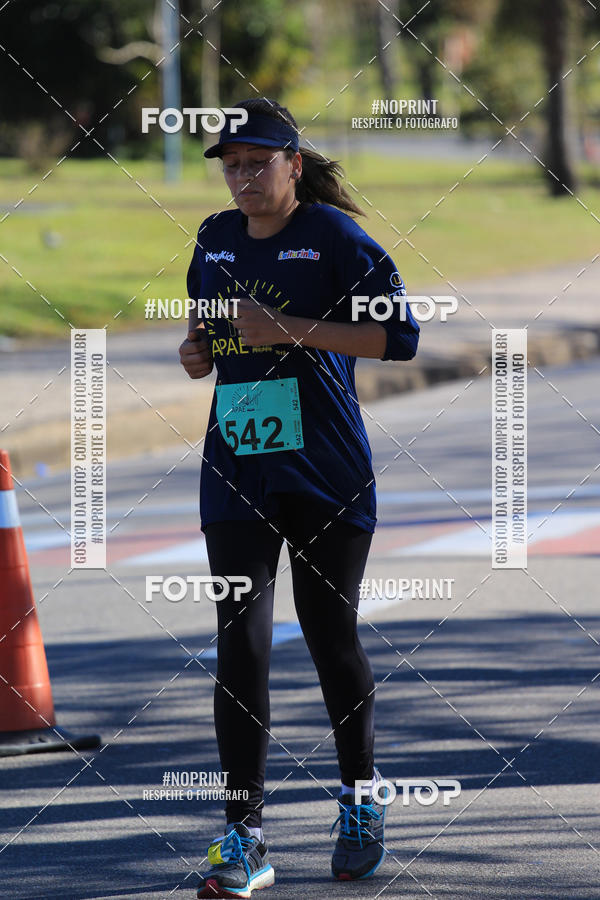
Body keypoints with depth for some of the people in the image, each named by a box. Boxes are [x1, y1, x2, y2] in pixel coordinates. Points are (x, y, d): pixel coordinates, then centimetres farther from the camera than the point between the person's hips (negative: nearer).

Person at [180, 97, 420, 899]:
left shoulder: (335, 237, -7)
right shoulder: (215, 240, 10)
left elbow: (400, 335, -14)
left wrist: (288, 330, -20)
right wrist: (197, 350, 2)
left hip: (328, 475, -4)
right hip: (237, 473, 4)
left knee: (331, 637, 6)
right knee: (239, 645, -7)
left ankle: (361, 802, 30)